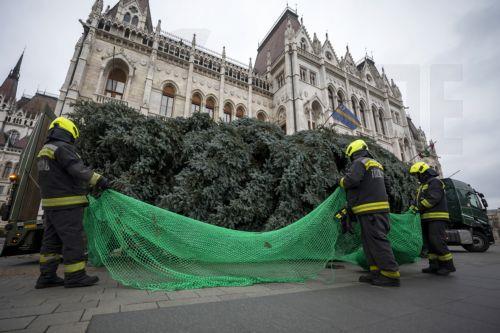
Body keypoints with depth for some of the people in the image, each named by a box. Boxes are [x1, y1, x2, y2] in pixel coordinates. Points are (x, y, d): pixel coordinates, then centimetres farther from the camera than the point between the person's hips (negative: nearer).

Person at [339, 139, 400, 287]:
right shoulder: (376, 164, 23)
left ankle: (391, 275, -1)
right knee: (369, 241, 12)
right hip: (380, 207, 10)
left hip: (370, 209, -10)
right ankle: (377, 272, 15)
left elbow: (351, 180, -23)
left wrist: (342, 182, -2)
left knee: (377, 240, -6)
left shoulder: (359, 162, -7)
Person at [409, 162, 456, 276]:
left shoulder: (435, 182, -6)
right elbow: (422, 201, 20)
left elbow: (433, 198, -19)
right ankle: (434, 265, 12)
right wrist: (415, 208, 4)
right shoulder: (424, 185, 24)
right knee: (429, 242, 8)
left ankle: (448, 265, 1)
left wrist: (419, 207, -19)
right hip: (427, 218, 9)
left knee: (437, 241, -11)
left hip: (437, 218, -9)